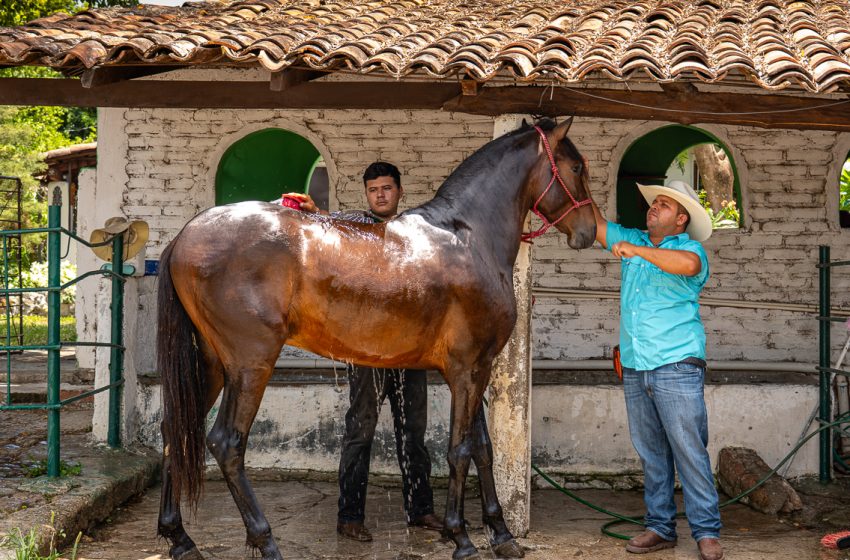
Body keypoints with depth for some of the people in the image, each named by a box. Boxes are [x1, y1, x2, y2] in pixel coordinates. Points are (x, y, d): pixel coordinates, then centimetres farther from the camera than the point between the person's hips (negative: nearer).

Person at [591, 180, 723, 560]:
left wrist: (638, 251, -23)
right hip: (634, 370, 6)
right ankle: (660, 527, 16)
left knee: (689, 452, -6)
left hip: (677, 367, -6)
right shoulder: (632, 240, 15)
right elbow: (595, 223, 17)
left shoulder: (689, 248, -3)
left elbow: (688, 264, -27)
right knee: (651, 454, 10)